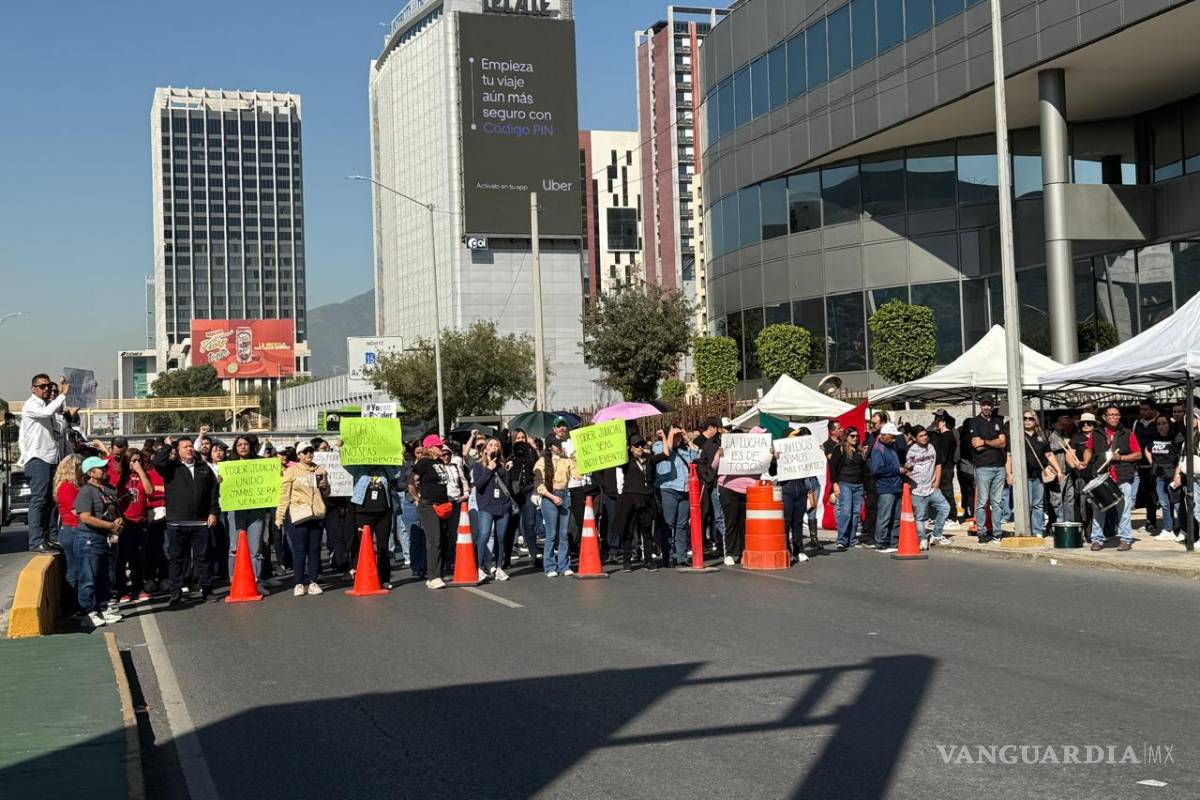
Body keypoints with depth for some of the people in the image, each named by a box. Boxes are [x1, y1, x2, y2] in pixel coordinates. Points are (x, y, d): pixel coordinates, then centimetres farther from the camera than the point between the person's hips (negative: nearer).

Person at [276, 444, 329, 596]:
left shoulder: (319, 471, 14)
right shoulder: (292, 471, 2)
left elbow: (326, 493, 20)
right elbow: (284, 494, -1)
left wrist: (322, 480, 0)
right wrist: (279, 515, -7)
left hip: (317, 514, 4)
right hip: (299, 513, -4)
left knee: (315, 549, 5)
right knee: (299, 549, -4)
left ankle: (313, 582, 11)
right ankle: (299, 583, 1)